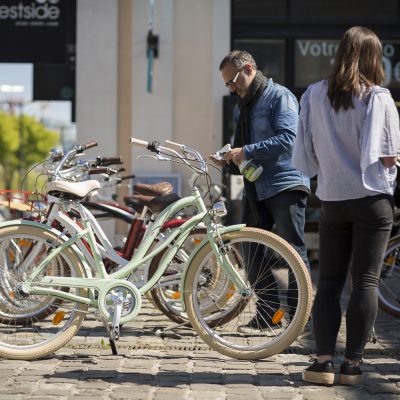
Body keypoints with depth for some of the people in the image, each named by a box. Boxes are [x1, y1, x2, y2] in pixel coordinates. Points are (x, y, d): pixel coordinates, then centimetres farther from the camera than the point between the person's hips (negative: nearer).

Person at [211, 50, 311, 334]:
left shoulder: (280, 97, -7)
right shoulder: (243, 106, 20)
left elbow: (288, 139, -20)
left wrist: (247, 152, -20)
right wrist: (229, 159, 6)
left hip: (285, 185, -9)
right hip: (255, 188, 9)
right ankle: (267, 315, 14)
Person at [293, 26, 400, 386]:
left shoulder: (314, 95, 1)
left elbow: (304, 157, 2)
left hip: (332, 201, 3)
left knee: (329, 281, 9)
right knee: (366, 280, 3)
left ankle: (324, 360, 3)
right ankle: (352, 363, 3)